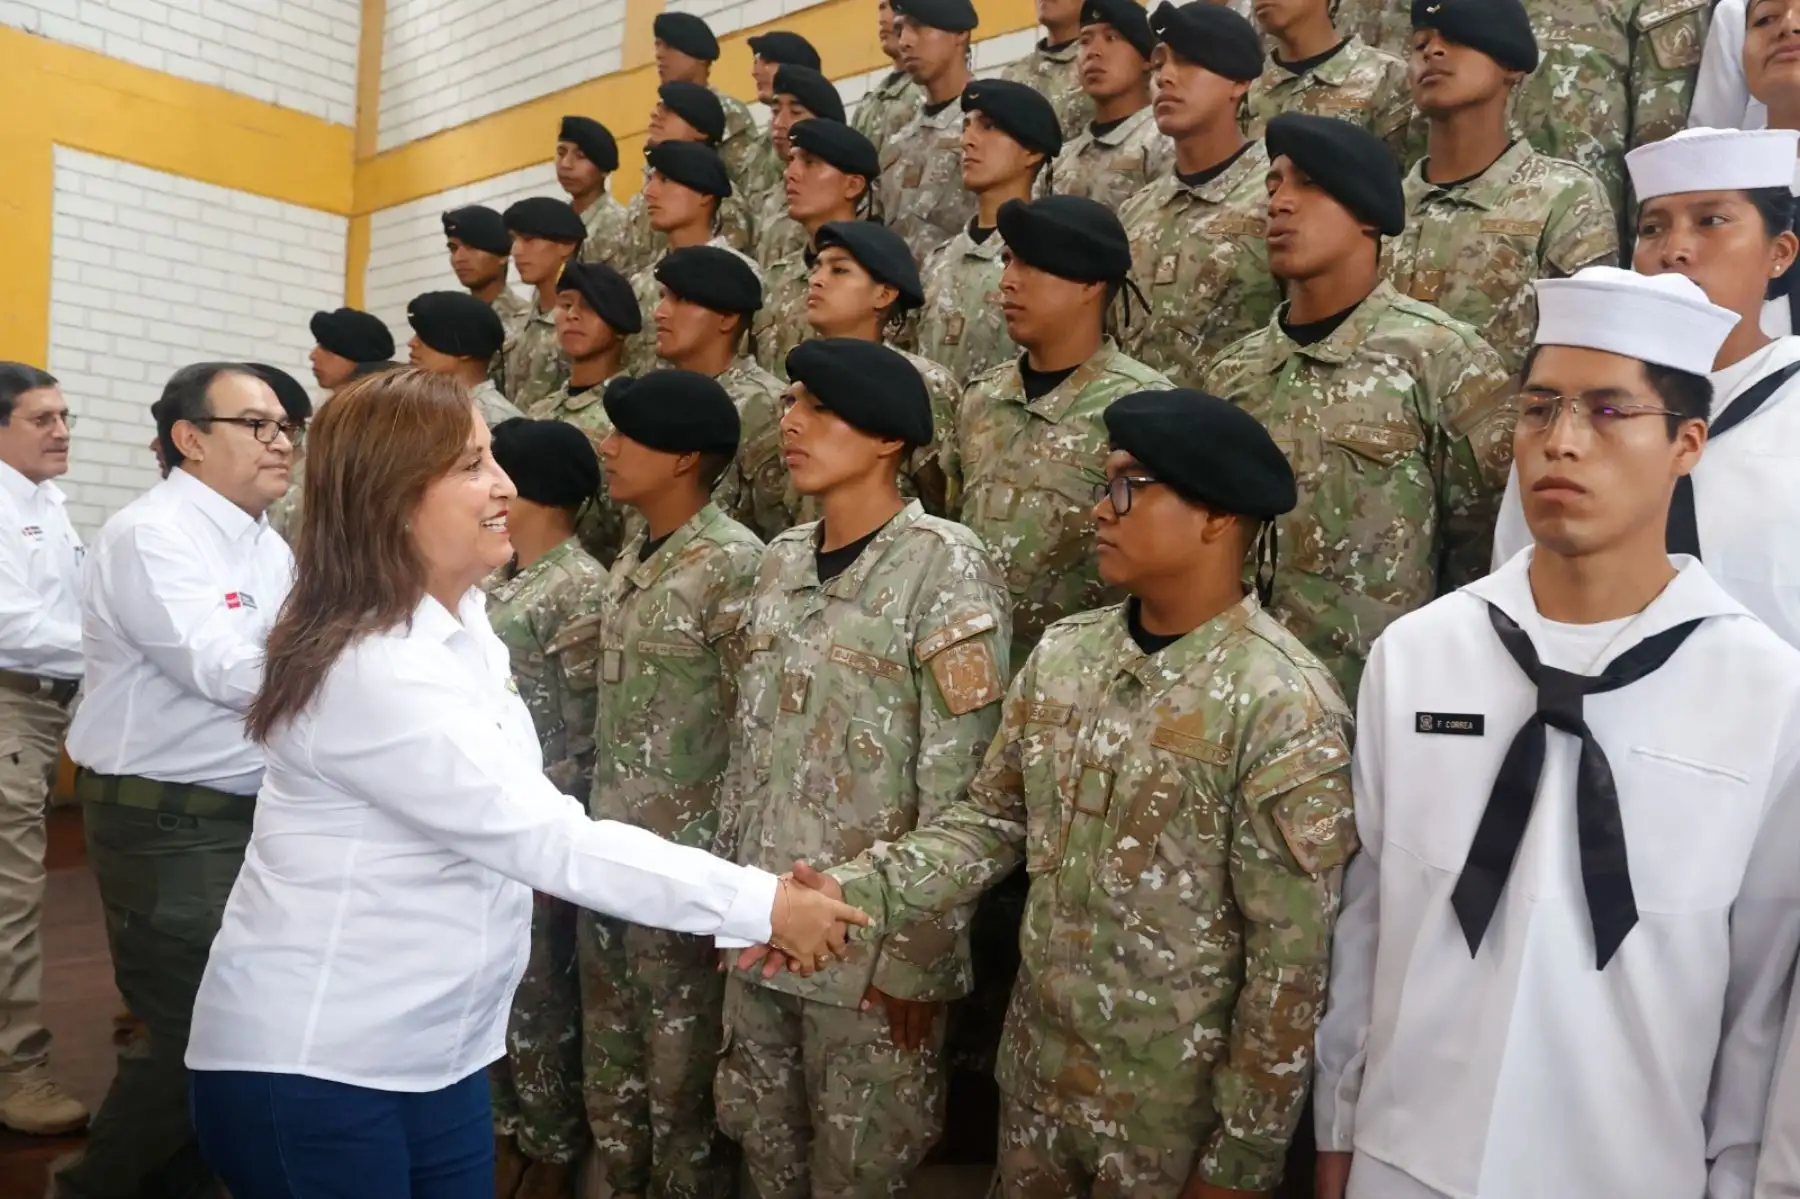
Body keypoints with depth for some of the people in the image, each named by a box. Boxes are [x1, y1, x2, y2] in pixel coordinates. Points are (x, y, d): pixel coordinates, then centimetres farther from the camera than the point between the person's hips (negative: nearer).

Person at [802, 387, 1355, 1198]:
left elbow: (1292, 956, -17)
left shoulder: (1283, 707, -20)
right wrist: (857, 894, -11)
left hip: (1179, 1103, -5)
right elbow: (992, 817, 3)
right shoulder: (1063, 655, -2)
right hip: (1037, 1062, 6)